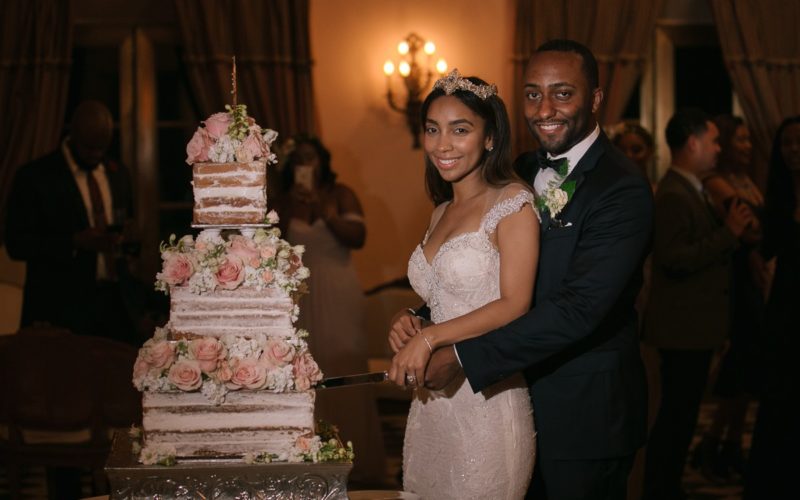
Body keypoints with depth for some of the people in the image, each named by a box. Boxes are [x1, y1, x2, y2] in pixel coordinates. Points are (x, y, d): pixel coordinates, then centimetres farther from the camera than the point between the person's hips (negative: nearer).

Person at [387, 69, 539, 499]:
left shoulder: (512, 202, -7)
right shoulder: (442, 211, 15)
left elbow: (514, 304, -14)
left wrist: (429, 338, -18)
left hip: (487, 399, -7)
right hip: (432, 401, 7)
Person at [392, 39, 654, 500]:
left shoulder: (623, 191, -19)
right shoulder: (525, 170, 7)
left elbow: (578, 308, -27)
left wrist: (461, 357, -27)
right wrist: (423, 321, -10)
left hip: (585, 416, -7)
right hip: (522, 398, 7)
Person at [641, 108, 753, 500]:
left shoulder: (691, 190, 15)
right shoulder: (673, 195, -18)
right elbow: (674, 258, -27)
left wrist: (732, 232, 8)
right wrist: (728, 234, -22)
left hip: (693, 325, 11)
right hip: (683, 325, -11)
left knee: (680, 415, 16)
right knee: (676, 417, -4)